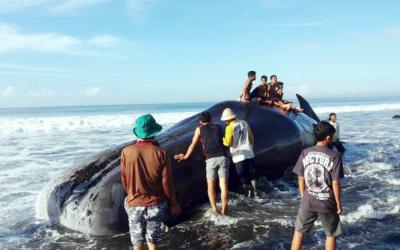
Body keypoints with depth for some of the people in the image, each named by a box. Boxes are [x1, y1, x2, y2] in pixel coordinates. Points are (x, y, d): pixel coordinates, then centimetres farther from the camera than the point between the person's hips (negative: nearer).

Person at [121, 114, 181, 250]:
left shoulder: (127, 152, -12)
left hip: (134, 204, 0)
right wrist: (173, 204, 5)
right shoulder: (161, 153, -14)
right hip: (156, 205, 0)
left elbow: (124, 179, -1)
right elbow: (167, 183, -10)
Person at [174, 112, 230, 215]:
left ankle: (214, 209, 2)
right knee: (224, 185, 4)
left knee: (211, 186, 11)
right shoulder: (218, 127, 21)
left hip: (211, 160, -1)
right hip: (223, 157, 1)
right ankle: (224, 209, 6)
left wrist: (185, 156, 38)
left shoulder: (199, 129, 15)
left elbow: (193, 145, 23)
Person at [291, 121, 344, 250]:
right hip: (327, 202, -2)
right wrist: (338, 203, 0)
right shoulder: (334, 155, -14)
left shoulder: (305, 153, -4)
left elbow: (301, 179, 1)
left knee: (299, 231, 18)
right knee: (331, 234, 17)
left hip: (308, 201, 3)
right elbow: (335, 183, -12)